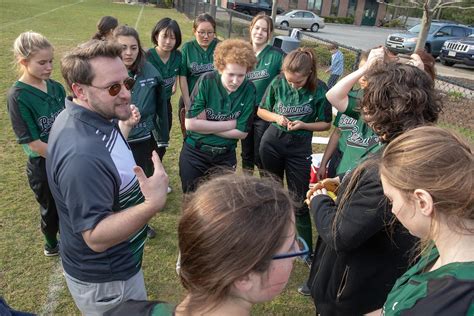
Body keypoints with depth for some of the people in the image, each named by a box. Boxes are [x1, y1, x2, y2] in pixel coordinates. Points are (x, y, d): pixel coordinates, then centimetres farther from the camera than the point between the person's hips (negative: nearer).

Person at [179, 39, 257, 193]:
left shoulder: (249, 89, -12)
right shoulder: (206, 81, -17)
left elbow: (242, 132, -12)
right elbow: (191, 123, -21)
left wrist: (206, 126, -16)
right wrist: (230, 123, -17)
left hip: (225, 157, 1)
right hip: (194, 153, -1)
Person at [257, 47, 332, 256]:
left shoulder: (319, 90, -14)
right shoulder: (278, 82, -9)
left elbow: (325, 124, -4)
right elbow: (261, 111, 3)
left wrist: (303, 125, -21)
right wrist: (277, 117, -17)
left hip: (300, 147, -2)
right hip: (272, 142, 3)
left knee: (299, 201, 1)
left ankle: (306, 249, 16)